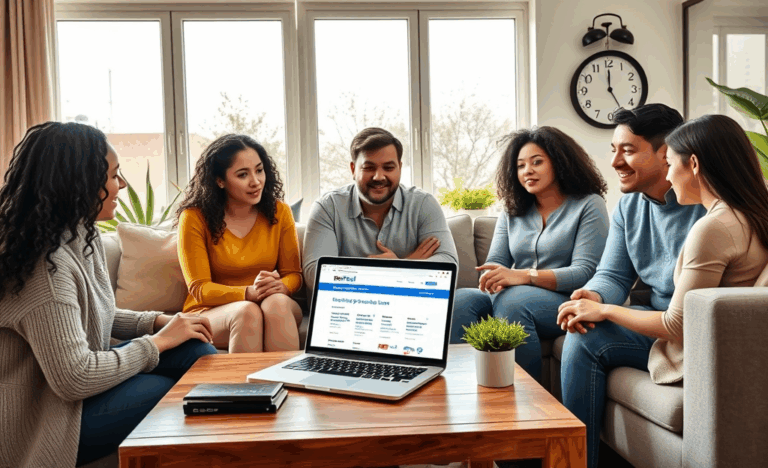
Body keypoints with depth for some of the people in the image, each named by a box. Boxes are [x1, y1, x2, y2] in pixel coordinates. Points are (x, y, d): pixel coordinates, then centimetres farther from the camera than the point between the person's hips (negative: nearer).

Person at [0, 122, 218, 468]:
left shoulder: (82, 235, 3)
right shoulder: (46, 264, -28)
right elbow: (75, 379, -30)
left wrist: (156, 321, 0)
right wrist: (158, 341, -19)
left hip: (79, 376, 9)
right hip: (47, 422, -9)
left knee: (193, 348, -4)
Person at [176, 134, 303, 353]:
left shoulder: (279, 212, 4)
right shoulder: (195, 218, -5)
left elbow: (293, 273, 5)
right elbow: (199, 288, -9)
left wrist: (281, 287, -21)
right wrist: (249, 293, -27)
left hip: (278, 309, 2)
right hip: (211, 312, -2)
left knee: (277, 303, -33)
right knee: (247, 312, -35)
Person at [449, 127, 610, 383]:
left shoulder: (588, 205, 3)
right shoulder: (512, 212, 20)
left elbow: (585, 272, -9)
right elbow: (495, 262, 13)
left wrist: (523, 275, -23)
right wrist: (493, 277, -14)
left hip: (564, 301, -4)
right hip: (512, 296, 5)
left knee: (512, 301, -36)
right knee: (461, 300, -25)